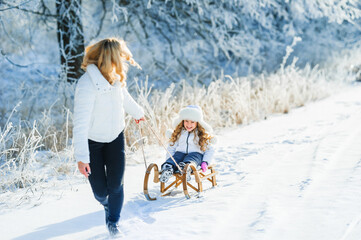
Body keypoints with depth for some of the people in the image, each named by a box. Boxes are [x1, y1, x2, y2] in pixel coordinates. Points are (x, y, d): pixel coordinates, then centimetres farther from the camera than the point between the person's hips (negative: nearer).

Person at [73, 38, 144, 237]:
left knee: (116, 184, -3)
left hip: (115, 137, 5)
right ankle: (106, 203, 38)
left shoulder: (115, 79, -8)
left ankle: (113, 221, 21)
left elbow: (124, 97, 17)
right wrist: (81, 156, -37)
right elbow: (80, 123, -33)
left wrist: (137, 112, 36)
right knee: (100, 189, 1)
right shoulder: (87, 85, -30)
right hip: (92, 141, -5)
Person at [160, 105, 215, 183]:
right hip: (180, 153, 3)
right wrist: (168, 160, 1)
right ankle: (168, 168, -62)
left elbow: (210, 150, 9)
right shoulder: (178, 133, 19)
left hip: (196, 154, -3)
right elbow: (171, 148, 19)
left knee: (189, 160, -40)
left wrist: (205, 162, -8)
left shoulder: (203, 135, 11)